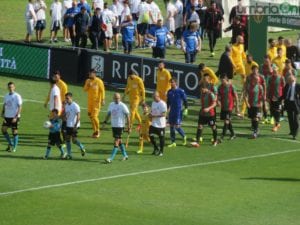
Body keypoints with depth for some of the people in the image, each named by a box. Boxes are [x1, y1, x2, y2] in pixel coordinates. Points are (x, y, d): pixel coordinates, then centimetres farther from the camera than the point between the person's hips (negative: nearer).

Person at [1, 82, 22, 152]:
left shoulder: (17, 96, -9)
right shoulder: (6, 96, 9)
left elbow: (20, 107, -11)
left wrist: (16, 117, -17)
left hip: (14, 117, -6)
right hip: (7, 117, 6)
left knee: (14, 132, -1)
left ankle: (14, 147, 9)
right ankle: (10, 144, 17)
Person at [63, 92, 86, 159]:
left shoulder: (75, 106, -14)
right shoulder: (66, 106, 8)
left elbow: (78, 116, -16)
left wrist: (75, 125, -20)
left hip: (74, 126, -7)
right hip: (68, 125, 7)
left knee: (74, 140, -8)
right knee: (67, 139, 4)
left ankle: (82, 148, 18)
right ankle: (69, 154, 9)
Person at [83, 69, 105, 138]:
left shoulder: (99, 81, -10)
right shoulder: (88, 81, 6)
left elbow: (102, 91, -8)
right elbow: (85, 89, 8)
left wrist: (103, 100, -12)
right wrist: (88, 85, -12)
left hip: (97, 101, -6)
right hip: (90, 101, 6)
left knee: (94, 116, -11)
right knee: (90, 115, 7)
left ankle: (97, 131, 8)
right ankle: (95, 130, 21)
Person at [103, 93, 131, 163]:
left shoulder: (123, 106, -12)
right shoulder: (111, 105, 6)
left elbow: (127, 116, -10)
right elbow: (108, 113, 18)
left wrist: (129, 127, -13)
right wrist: (105, 122, 10)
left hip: (120, 126, -7)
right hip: (113, 125, 7)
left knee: (116, 142, -10)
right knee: (119, 141, 16)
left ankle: (111, 158, -13)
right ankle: (125, 155, 30)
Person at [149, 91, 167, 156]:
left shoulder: (163, 104, -15)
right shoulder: (153, 103, 10)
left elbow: (164, 114, -19)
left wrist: (155, 116, -25)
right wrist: (151, 115, -3)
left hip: (161, 124, -7)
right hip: (153, 124, 7)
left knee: (161, 137, 3)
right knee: (151, 136, 4)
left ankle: (161, 151, 15)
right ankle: (156, 148, 24)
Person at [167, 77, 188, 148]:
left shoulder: (180, 91, -8)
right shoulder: (169, 92, 7)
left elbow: (185, 100, -3)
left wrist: (186, 109, -7)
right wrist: (167, 109, 12)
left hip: (178, 111, -6)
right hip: (171, 111, 6)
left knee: (177, 126, -11)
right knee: (171, 126, 5)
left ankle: (184, 136, 18)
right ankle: (173, 142, 12)